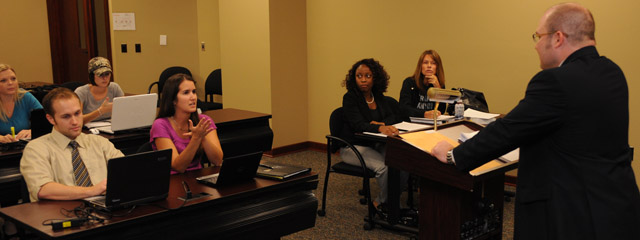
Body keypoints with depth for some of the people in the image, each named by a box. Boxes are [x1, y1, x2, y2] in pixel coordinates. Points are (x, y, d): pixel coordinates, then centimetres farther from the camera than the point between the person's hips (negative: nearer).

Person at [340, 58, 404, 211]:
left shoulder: (380, 98, 9)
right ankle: (383, 203, -3)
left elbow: (399, 116, 4)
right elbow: (358, 125, -24)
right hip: (353, 147, -5)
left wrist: (381, 124, -16)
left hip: (376, 145, 6)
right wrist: (380, 128, -43)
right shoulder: (350, 98, -9)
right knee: (383, 167, -30)